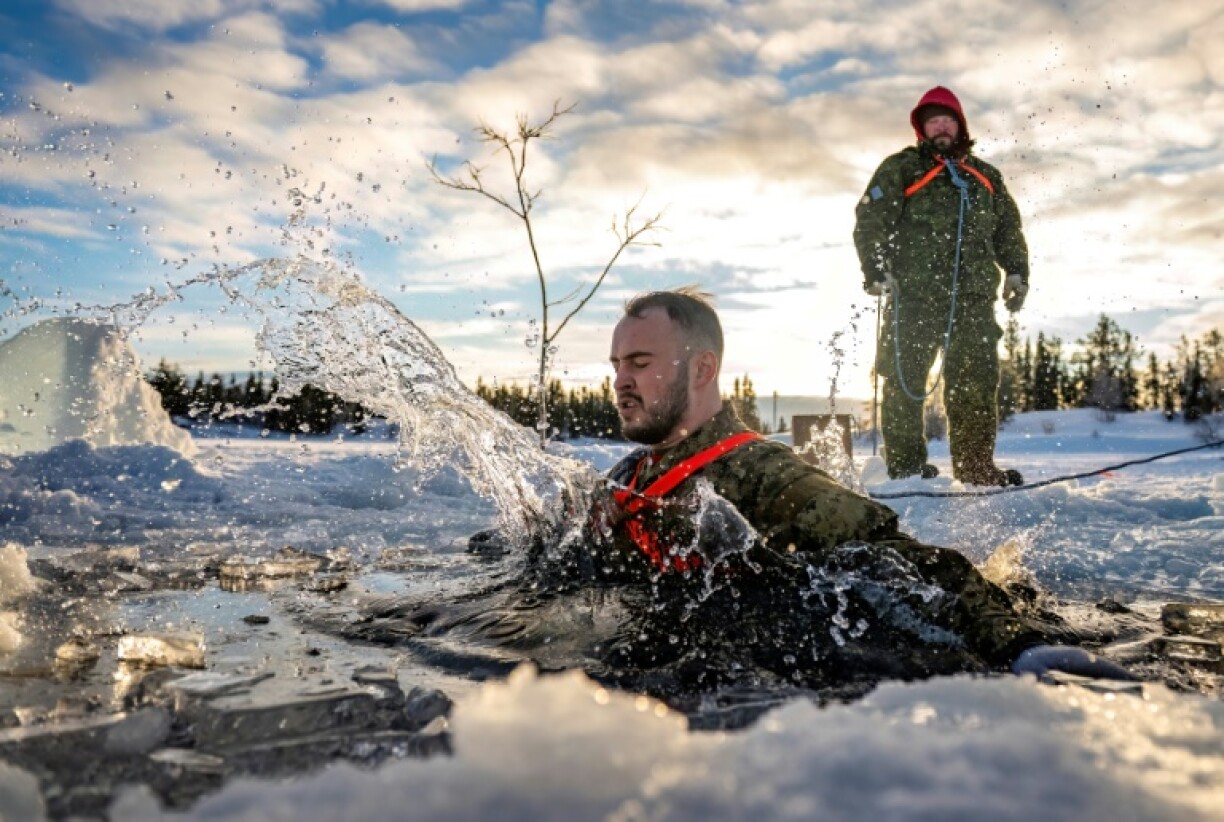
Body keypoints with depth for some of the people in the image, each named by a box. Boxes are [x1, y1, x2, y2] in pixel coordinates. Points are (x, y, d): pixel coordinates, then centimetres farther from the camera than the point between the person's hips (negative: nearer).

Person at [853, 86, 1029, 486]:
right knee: (905, 379, -6)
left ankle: (976, 466, 5)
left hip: (973, 297, 4)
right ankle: (906, 467, 0)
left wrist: (1016, 271, 11)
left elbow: (1008, 228, 26)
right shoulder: (902, 167, 10)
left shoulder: (986, 175, 24)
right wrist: (876, 269, -12)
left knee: (977, 380, 0)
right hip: (914, 294, -4)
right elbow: (869, 220, 0)